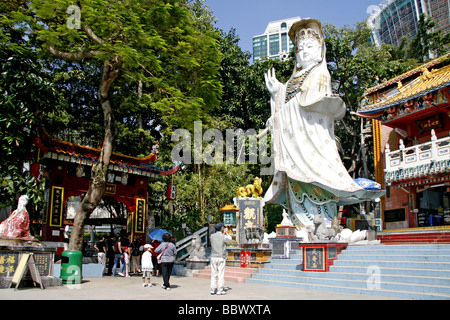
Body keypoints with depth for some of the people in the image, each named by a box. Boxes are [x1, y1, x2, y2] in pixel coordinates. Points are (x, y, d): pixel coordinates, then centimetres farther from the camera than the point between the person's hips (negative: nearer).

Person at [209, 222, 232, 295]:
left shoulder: (212, 236, 1)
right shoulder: (224, 237, -9)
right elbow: (230, 239, 13)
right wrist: (227, 234, 32)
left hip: (213, 257, 4)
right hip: (221, 258, -3)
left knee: (213, 274, 7)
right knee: (221, 274, 1)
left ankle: (213, 290, 8)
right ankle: (220, 290, 2)